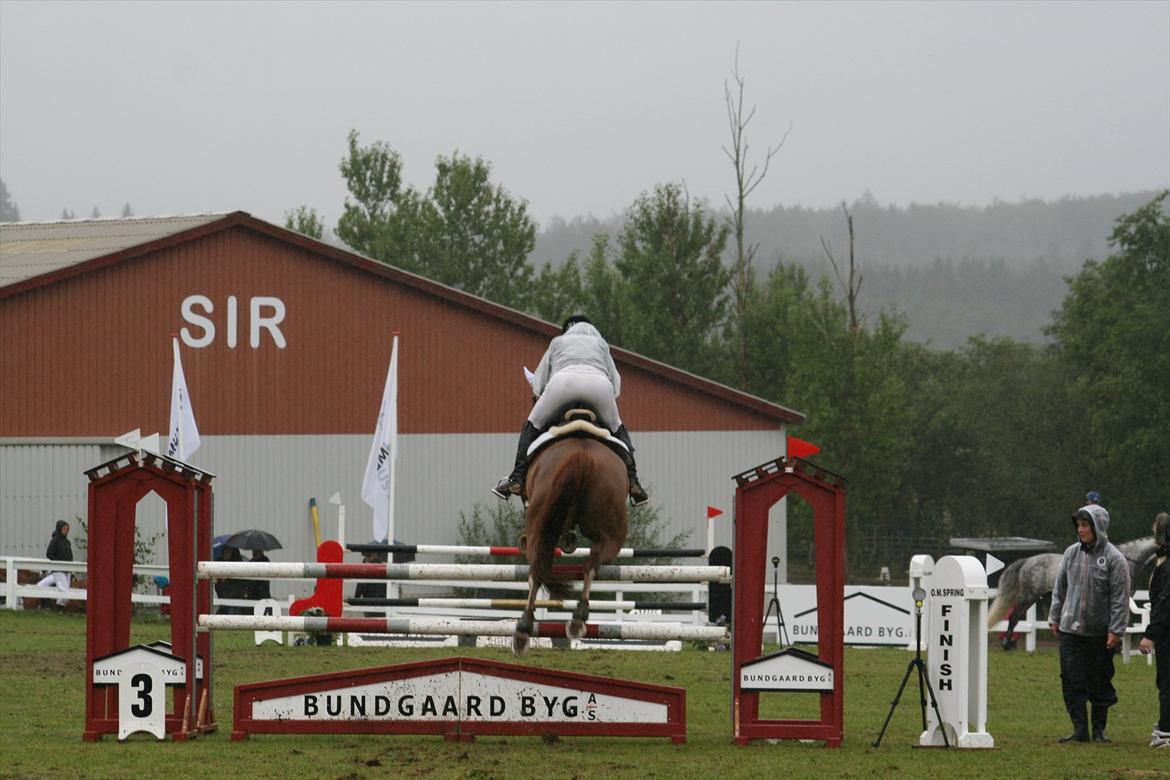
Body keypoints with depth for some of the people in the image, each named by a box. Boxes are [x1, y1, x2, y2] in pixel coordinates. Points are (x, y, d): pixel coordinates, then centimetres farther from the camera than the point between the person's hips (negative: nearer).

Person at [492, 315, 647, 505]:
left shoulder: (558, 342, 37)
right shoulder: (601, 344, 40)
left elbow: (538, 384, 31)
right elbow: (616, 384, 29)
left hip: (563, 380, -1)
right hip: (600, 383, 1)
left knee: (532, 427, 16)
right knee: (618, 430, 23)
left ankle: (517, 479, 5)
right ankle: (632, 481, 10)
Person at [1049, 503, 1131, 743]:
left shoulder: (1114, 559, -7)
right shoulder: (1072, 553, 7)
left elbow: (1120, 598, -8)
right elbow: (1060, 588, 16)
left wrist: (1116, 631, -12)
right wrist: (1055, 617, 12)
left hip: (1100, 633, -4)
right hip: (1071, 631, 4)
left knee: (1100, 683, 4)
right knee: (1072, 681, -2)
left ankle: (1099, 729, 16)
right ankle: (1080, 729, 3)